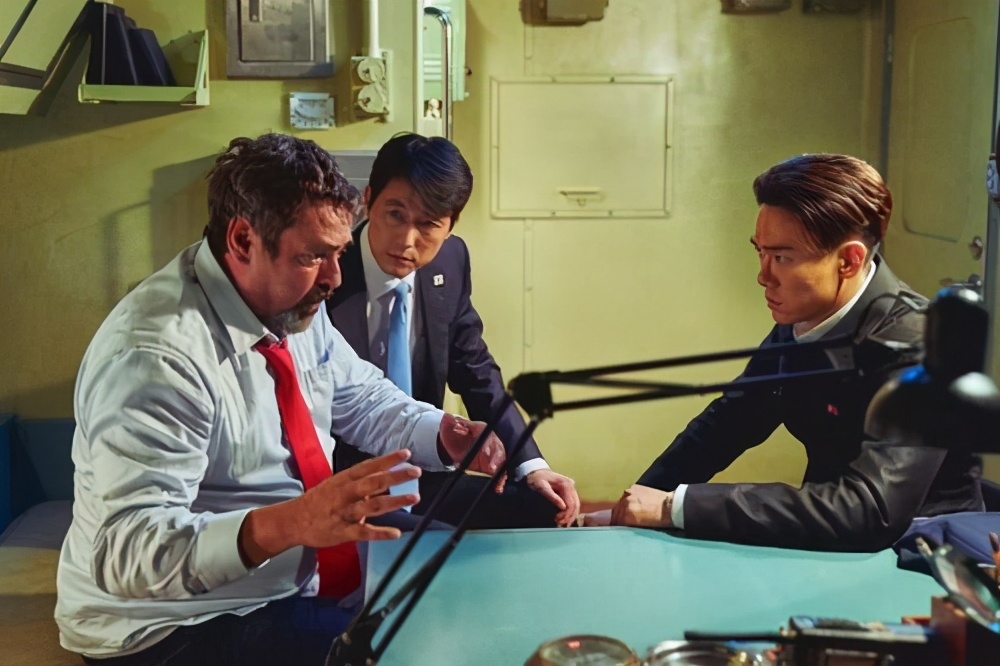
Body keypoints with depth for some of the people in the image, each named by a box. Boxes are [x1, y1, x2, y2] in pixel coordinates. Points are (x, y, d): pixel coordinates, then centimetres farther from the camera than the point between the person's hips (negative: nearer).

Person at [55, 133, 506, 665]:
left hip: (302, 580, 8)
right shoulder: (154, 357, -27)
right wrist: (289, 523, -44)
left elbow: (363, 399, 13)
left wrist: (444, 437, -6)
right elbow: (126, 551, -31)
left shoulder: (293, 305, -1)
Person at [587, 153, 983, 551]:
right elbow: (730, 419, 8)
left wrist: (677, 506, -34)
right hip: (828, 546, 6)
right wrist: (638, 505, -3)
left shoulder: (914, 347, -26)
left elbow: (866, 512, -36)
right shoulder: (801, 319, -5)